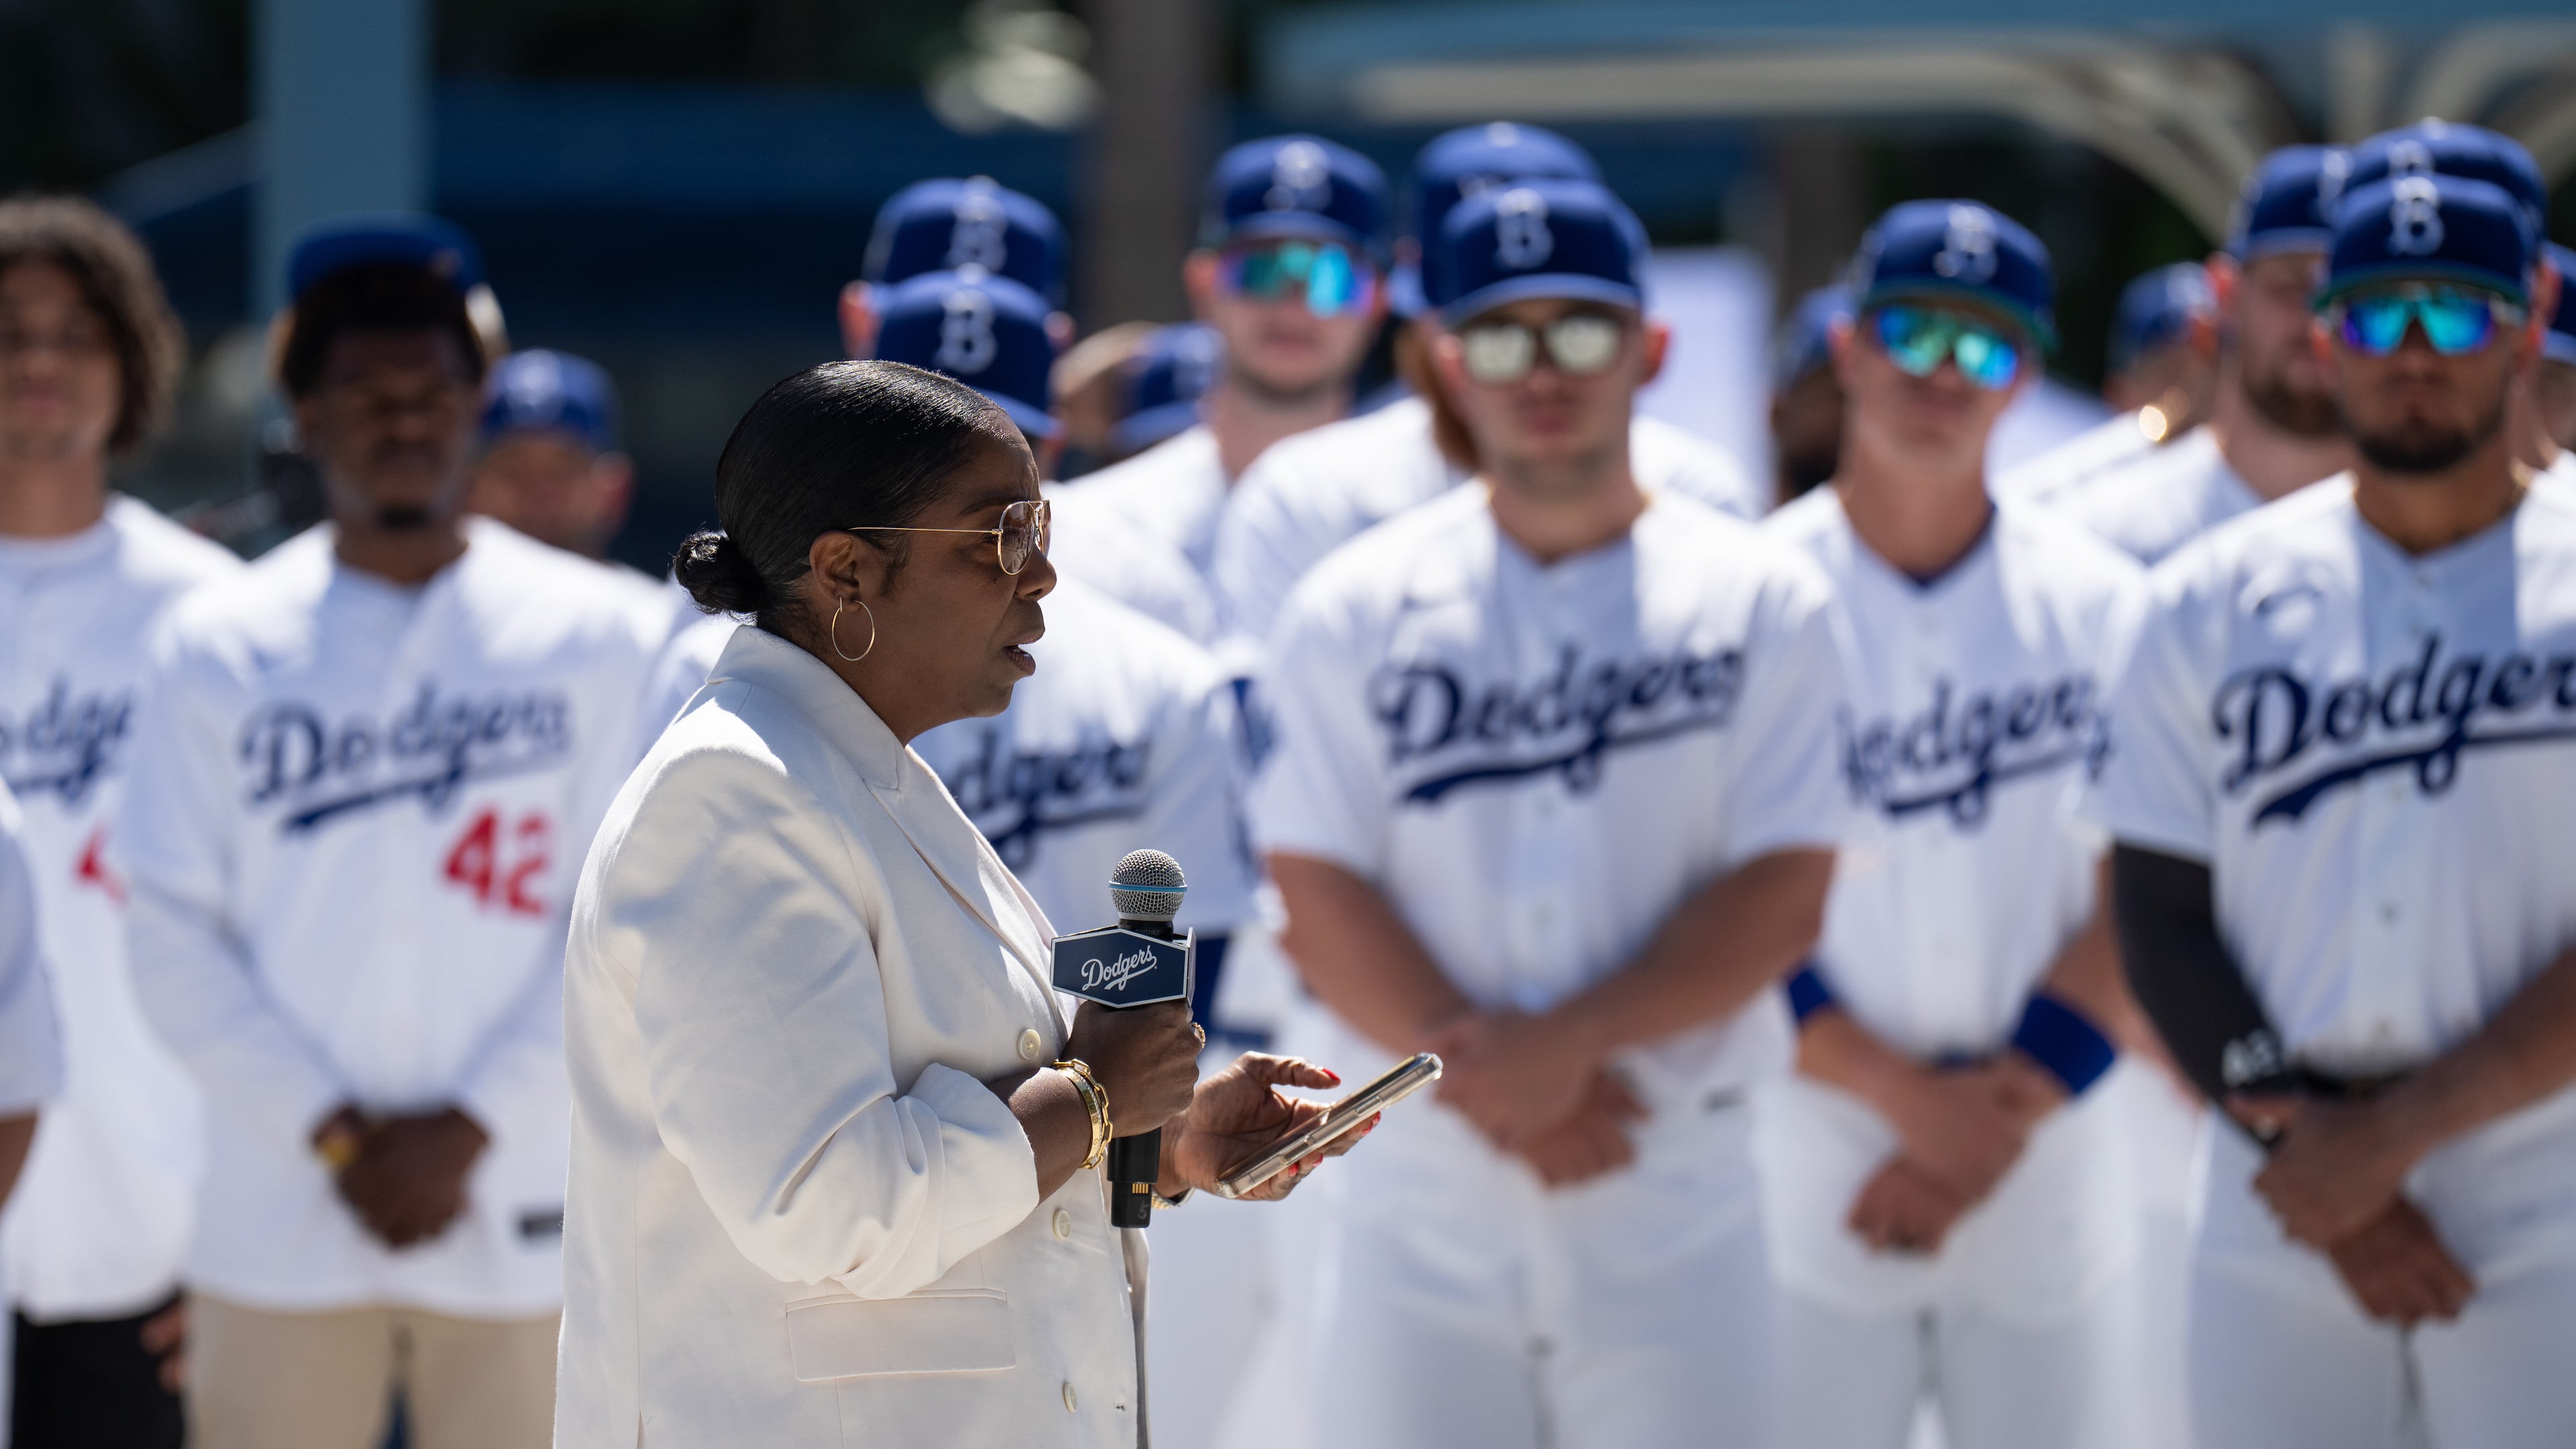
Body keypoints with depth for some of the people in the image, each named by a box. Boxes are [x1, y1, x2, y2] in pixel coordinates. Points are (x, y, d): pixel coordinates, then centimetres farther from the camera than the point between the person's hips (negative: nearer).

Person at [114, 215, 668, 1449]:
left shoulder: (600, 638, 5)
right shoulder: (217, 649, 5)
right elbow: (176, 941, 2)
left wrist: (470, 1129, -9)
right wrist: (336, 1136, -8)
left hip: (520, 1222, 0)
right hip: (279, 1230, 0)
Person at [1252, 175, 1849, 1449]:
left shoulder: (1759, 602, 5)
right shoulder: (1355, 610, 6)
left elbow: (1782, 901, -3)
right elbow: (1320, 901, -1)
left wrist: (1573, 1041, -15)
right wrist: (1486, 1080, -14)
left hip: (1676, 1194, 0)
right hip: (1422, 1183, 1)